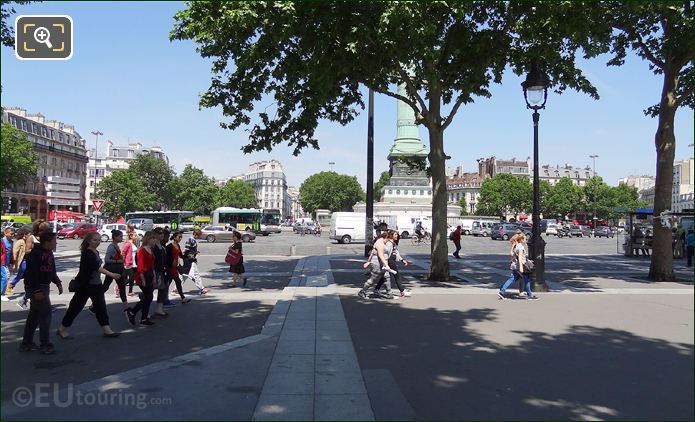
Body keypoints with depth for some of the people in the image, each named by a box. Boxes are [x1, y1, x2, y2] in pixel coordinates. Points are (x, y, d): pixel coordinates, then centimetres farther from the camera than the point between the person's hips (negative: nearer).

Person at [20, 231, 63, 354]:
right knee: (46, 313, -10)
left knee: (35, 314, 16)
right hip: (36, 288, -10)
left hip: (44, 287, 10)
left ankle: (26, 343, 26)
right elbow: (31, 273, -23)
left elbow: (51, 270, 21)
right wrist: (36, 291, -25)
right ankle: (45, 345, -4)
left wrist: (58, 283, 10)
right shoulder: (35, 254, -19)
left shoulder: (49, 253, 11)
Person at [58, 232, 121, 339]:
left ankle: (106, 329, 9)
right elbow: (96, 267, -31)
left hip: (96, 285, 8)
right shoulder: (87, 254, -19)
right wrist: (111, 274, -39)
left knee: (101, 306, 6)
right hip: (85, 285, -8)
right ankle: (62, 329, 17)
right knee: (76, 306, 2)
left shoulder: (96, 252, 8)